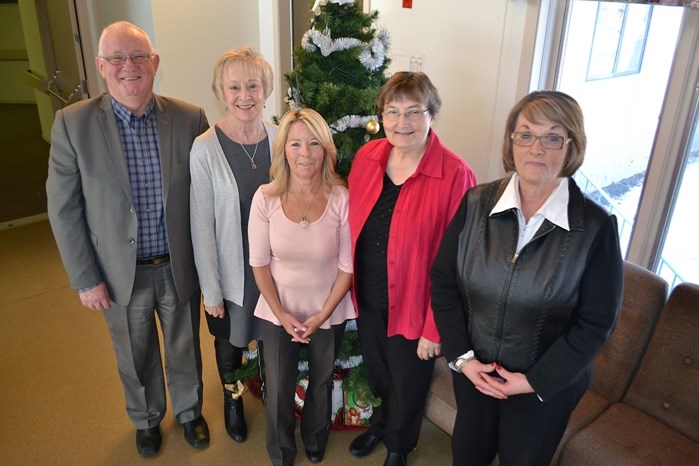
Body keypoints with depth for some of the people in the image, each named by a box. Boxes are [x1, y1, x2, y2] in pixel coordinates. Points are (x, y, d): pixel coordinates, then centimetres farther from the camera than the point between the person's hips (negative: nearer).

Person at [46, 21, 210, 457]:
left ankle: (189, 411, 48)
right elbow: (64, 209, -6)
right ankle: (146, 419, 49)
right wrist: (85, 279, -6)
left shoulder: (190, 118, -9)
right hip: (122, 274, 0)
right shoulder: (72, 123, -11)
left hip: (179, 268, 1)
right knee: (137, 359, 21)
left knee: (185, 350, 20)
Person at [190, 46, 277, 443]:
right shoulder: (206, 149, -16)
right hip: (231, 272, -2)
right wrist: (211, 290, -9)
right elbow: (202, 225, -12)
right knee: (230, 343, 20)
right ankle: (233, 402, 50)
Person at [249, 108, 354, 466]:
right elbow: (259, 264, -8)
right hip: (278, 314, 0)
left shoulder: (341, 198, -18)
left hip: (328, 314, 0)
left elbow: (347, 267, -11)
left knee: (321, 383, 23)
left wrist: (322, 316, -12)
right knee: (278, 391, 14)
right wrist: (282, 315, -11)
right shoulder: (265, 198, -15)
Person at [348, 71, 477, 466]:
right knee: (377, 374, 28)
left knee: (407, 385, 21)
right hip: (367, 299, 5)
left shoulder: (455, 174, -22)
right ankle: (381, 424, 61)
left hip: (411, 306, -4)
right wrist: (352, 286, 5)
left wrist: (434, 328, -15)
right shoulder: (367, 157, -6)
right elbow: (353, 226, 4)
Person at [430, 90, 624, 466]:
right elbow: (443, 281, -5)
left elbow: (597, 321, -12)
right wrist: (461, 357, -9)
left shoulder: (596, 226, -17)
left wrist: (537, 380, -13)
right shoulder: (476, 203, -11)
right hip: (473, 370, 2)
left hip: (547, 384, -2)